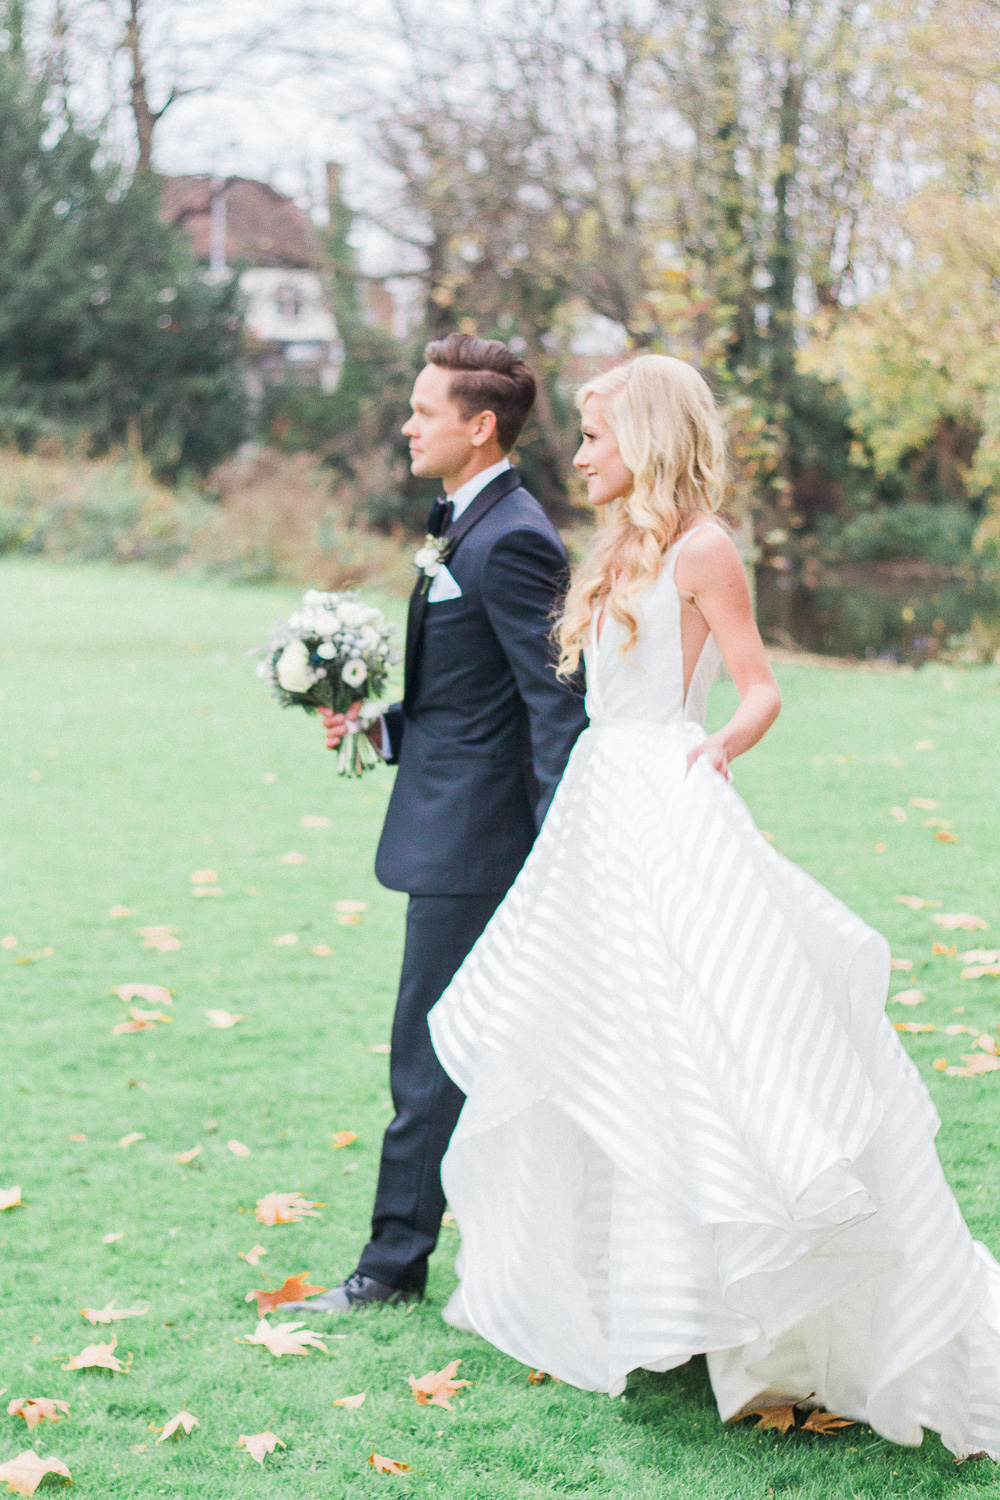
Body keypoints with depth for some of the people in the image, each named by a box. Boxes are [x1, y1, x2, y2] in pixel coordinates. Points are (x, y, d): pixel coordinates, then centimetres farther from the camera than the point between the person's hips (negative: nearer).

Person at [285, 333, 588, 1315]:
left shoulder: (509, 541, -18)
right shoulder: (465, 525, 14)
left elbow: (557, 700, -21)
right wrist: (380, 726, 6)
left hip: (469, 839, -10)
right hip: (455, 831, 10)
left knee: (429, 1054, -1)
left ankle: (395, 1262, 8)